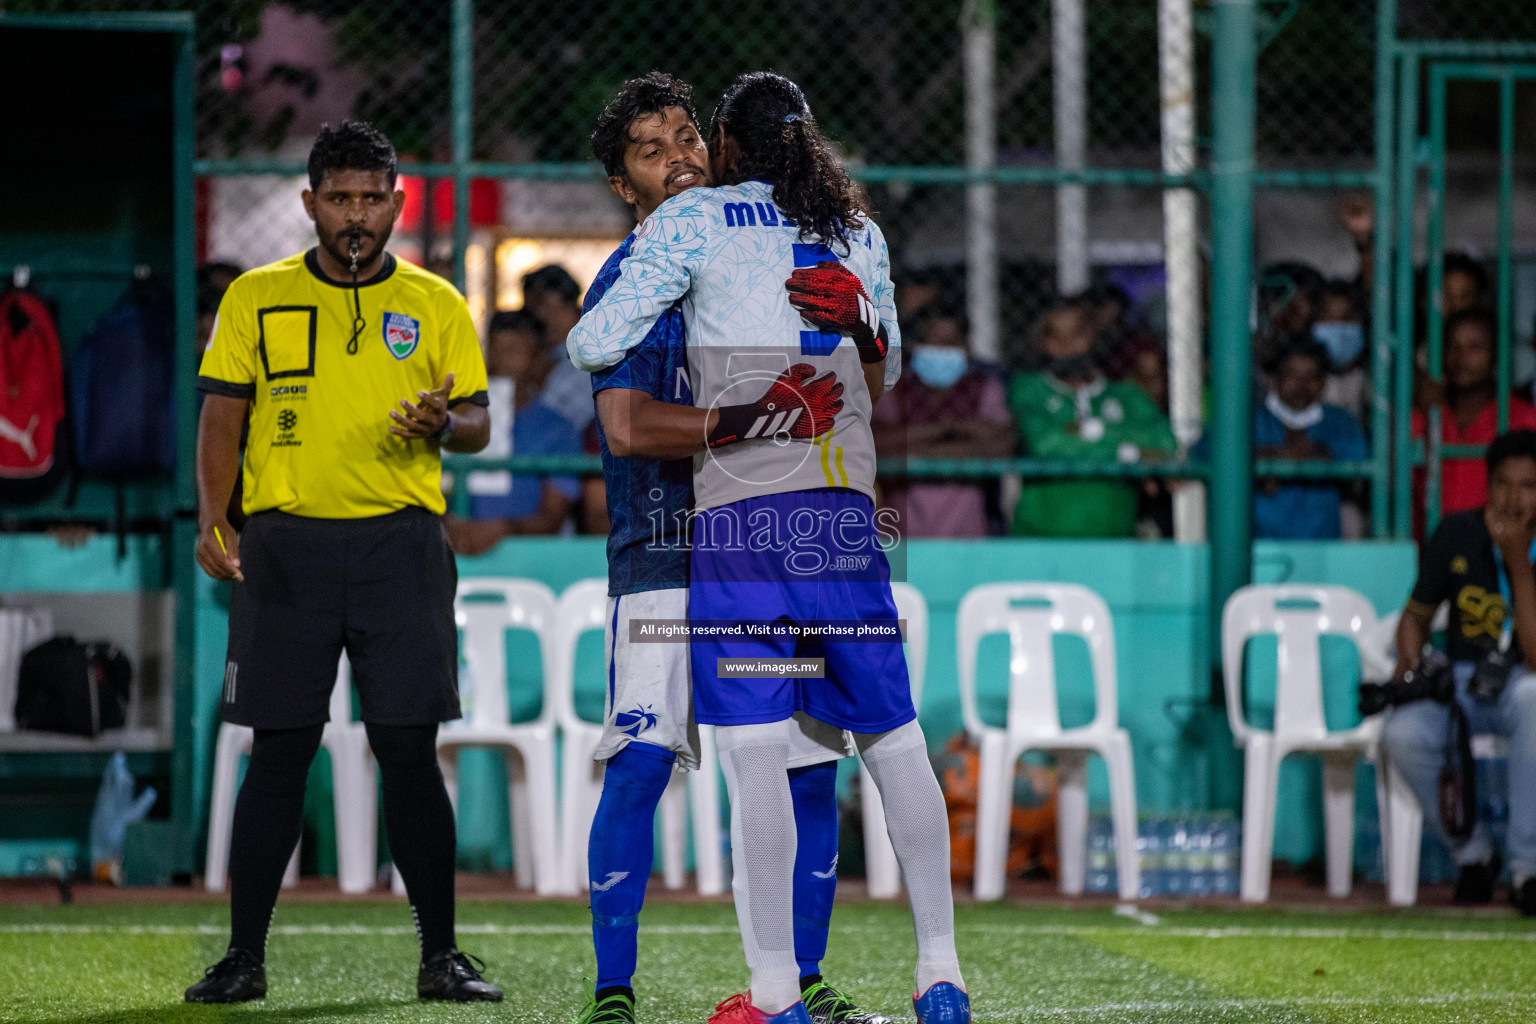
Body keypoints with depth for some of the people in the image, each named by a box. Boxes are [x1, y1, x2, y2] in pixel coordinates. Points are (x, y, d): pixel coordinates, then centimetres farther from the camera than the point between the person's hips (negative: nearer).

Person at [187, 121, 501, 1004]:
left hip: (400, 541, 0)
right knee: (280, 752, 0)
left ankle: (440, 956, 5)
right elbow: (223, 416, 8)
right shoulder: (257, 299, 9)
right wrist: (213, 517, -6)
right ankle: (244, 957, 5)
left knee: (410, 750, -3)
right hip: (285, 541, 0)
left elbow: (478, 423, 9)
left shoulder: (437, 306, 9)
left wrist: (443, 424, -15)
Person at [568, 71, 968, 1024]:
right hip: (847, 512, 4)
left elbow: (596, 344, -1)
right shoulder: (859, 231, 15)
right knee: (894, 738, 10)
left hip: (739, 510, -4)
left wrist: (588, 332, 18)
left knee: (756, 749, -6)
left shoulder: (695, 220, 2)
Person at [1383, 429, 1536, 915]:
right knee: (1402, 734, -32)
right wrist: (1409, 663, -9)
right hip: (1460, 681, 3)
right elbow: (1416, 616, 14)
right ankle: (1473, 854, -4)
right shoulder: (1457, 535, -1)